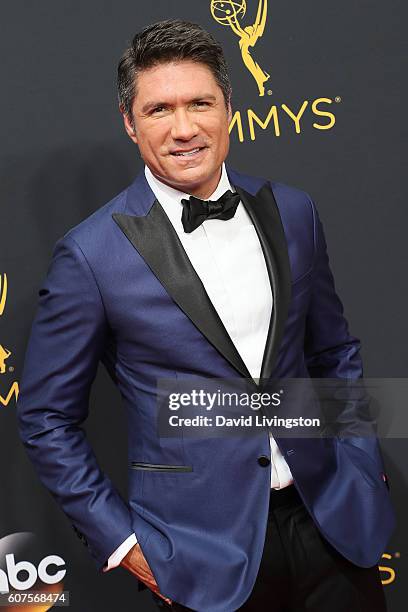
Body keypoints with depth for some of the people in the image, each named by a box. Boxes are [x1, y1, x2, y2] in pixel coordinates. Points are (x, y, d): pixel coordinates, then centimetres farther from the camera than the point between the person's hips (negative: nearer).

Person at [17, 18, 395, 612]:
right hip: (204, 553, -3)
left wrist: (366, 470, 6)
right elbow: (47, 416, -4)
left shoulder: (292, 211, 2)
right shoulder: (91, 254, -11)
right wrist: (118, 538, -6)